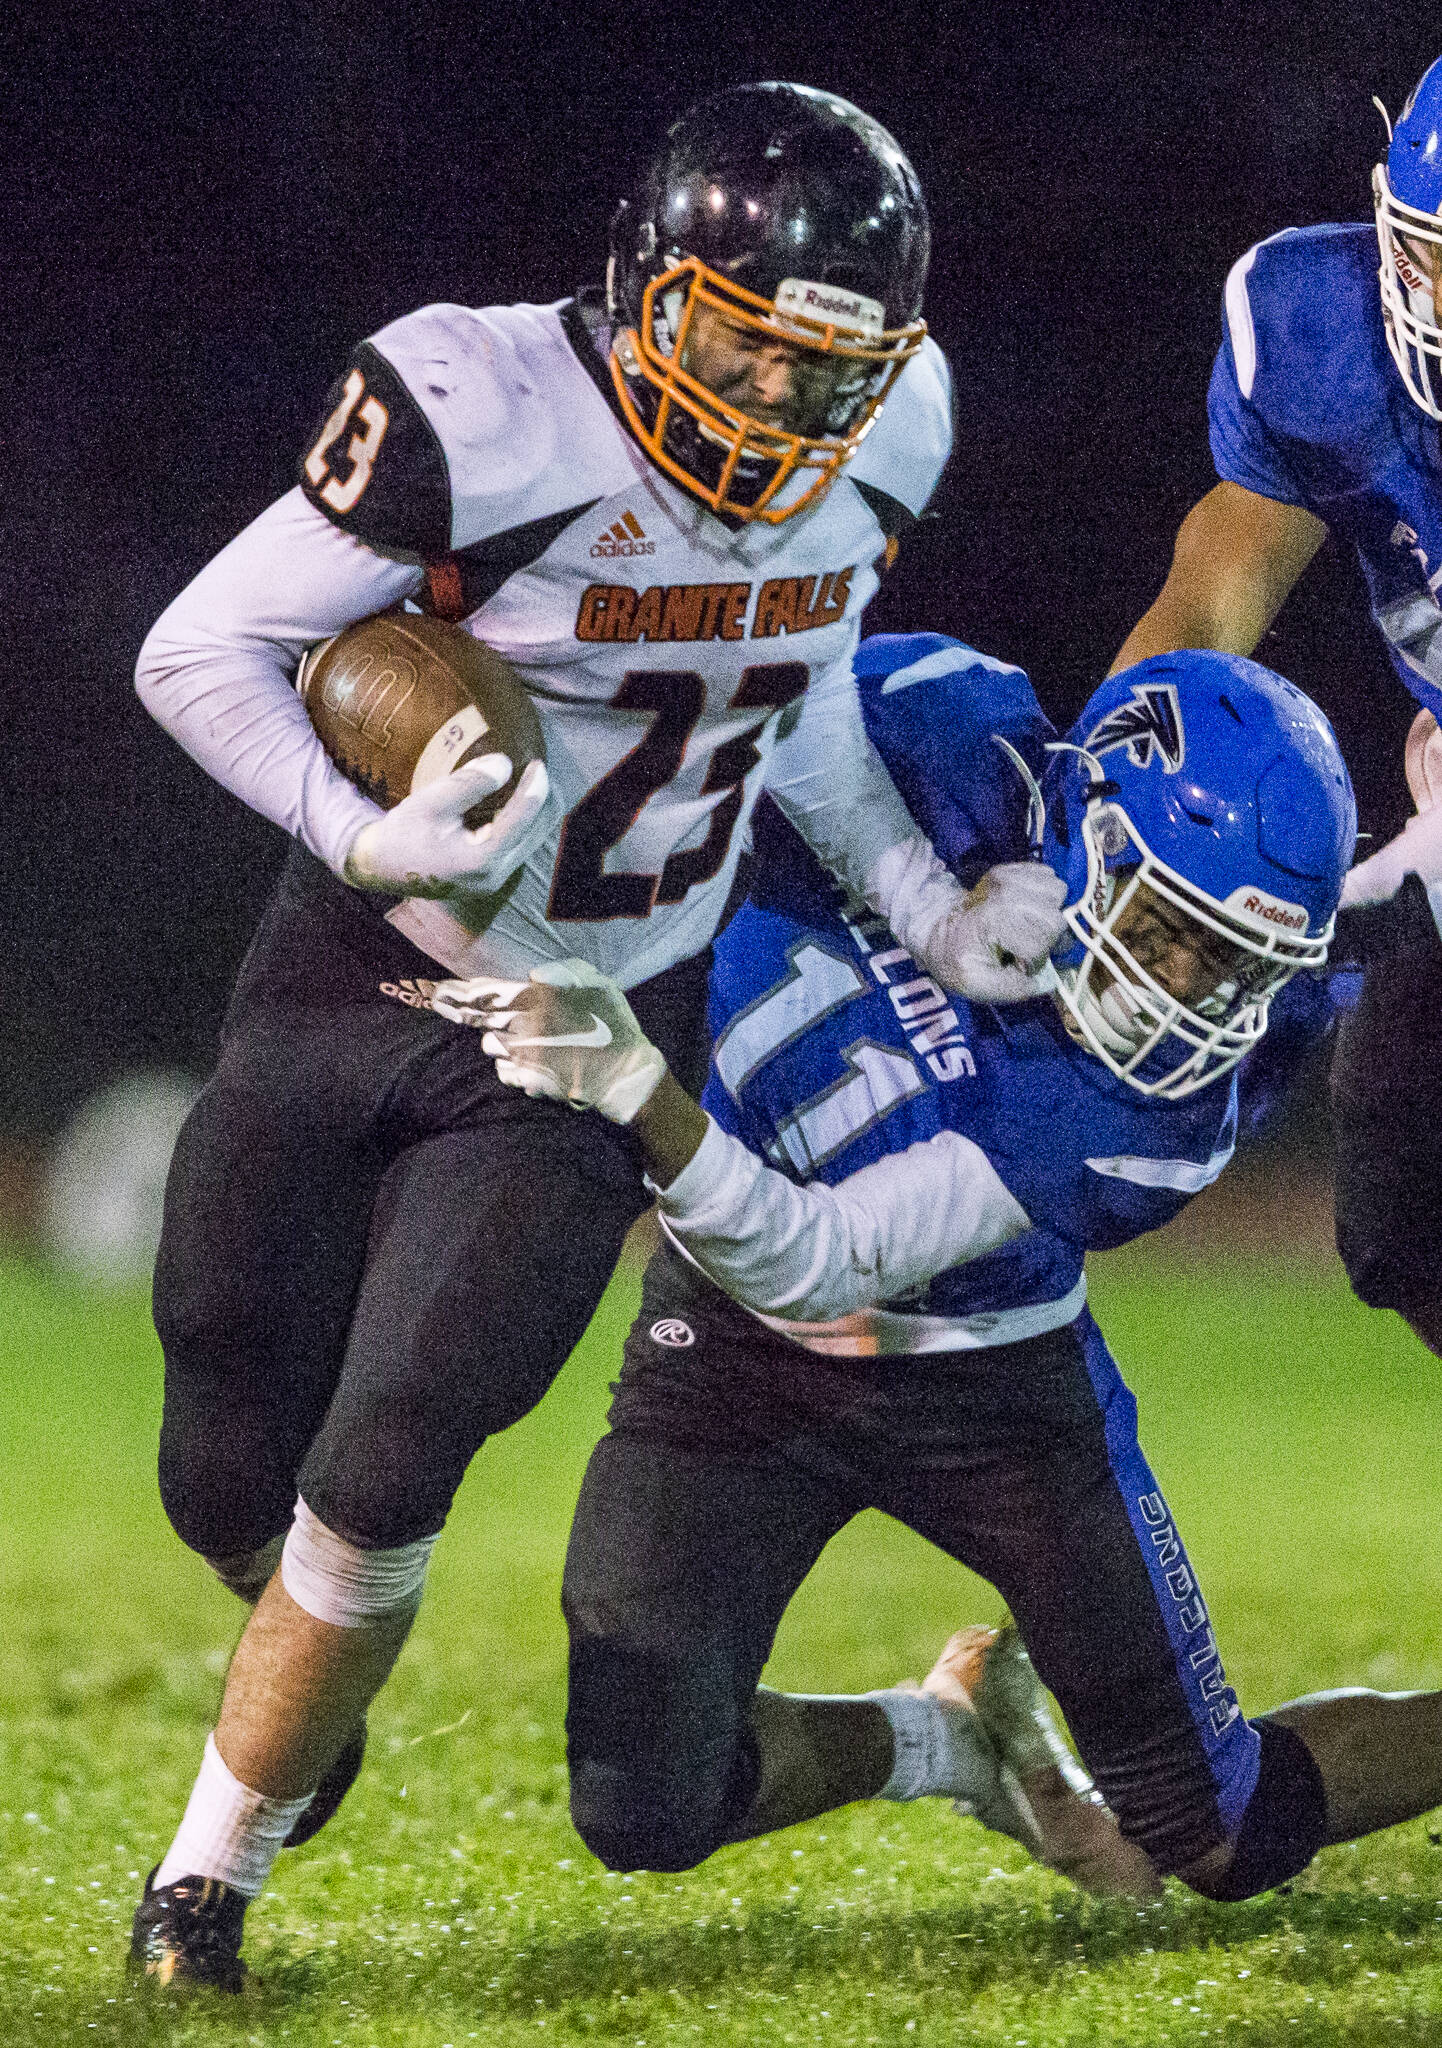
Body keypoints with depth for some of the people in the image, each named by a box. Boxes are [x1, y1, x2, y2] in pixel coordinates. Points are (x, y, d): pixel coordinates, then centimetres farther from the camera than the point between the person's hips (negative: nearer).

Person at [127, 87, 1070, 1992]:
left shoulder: (876, 439, -8)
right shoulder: (485, 411, -25)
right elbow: (199, 653, -18)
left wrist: (938, 909, 1)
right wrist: (371, 843, -32)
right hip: (359, 979, -1)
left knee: (381, 1477, -9)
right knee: (234, 1477, 8)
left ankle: (212, 1870, 11)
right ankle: (314, 1676, 44)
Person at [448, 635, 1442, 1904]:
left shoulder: (1158, 1117, -27)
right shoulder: (954, 736, -24)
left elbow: (812, 1271, -34)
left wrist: (635, 1085, -49)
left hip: (992, 1374, -2)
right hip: (735, 1357, 2)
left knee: (1223, 1837, 1)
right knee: (647, 1816, -11)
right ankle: (950, 1739, 18)